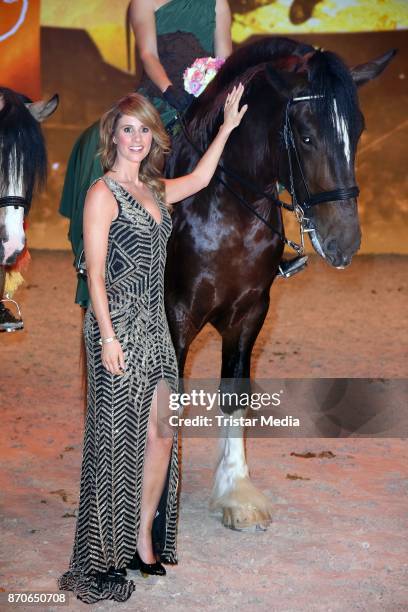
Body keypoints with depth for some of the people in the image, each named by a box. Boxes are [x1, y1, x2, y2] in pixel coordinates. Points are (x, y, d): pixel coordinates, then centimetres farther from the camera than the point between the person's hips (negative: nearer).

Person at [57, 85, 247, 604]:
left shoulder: (154, 190, 14)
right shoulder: (103, 193, -8)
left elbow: (199, 179, 32)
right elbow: (95, 272, -12)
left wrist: (228, 126, 33)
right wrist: (107, 337, -18)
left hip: (154, 326, 8)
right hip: (118, 326, -8)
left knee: (161, 433, 8)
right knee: (118, 436, -3)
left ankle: (145, 540, 20)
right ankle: (106, 557, 7)